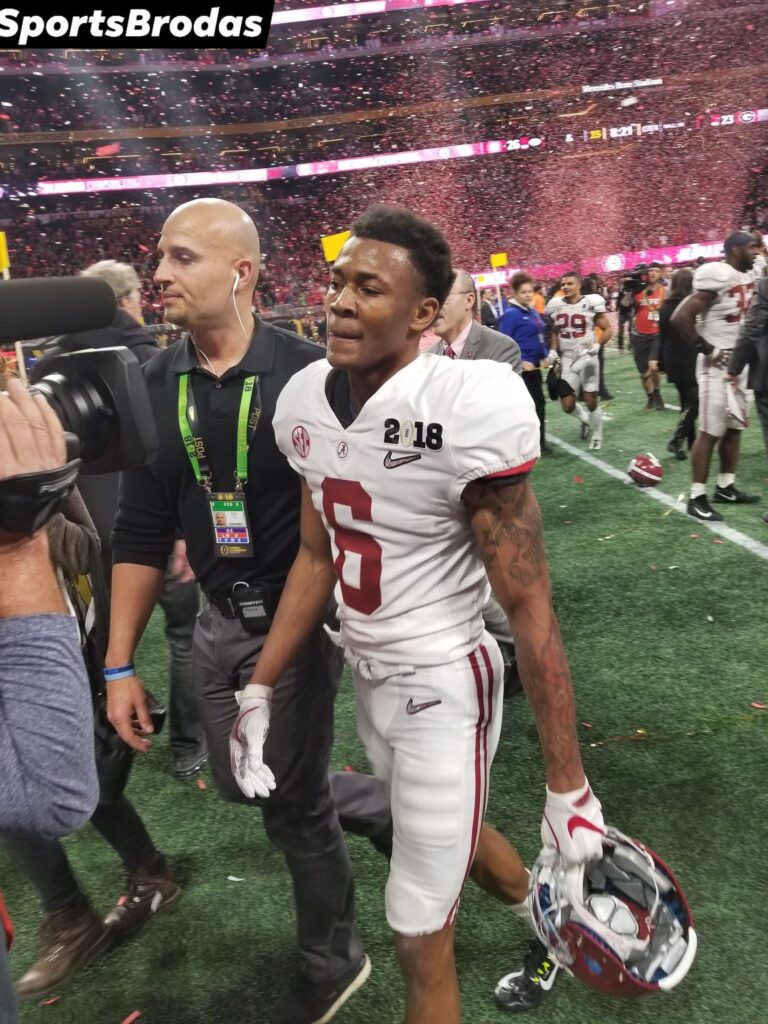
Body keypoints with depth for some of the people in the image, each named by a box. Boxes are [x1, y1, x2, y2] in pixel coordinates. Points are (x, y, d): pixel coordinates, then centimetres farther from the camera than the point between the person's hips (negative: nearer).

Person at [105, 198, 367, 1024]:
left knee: (292, 803, 8)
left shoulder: (306, 374, -16)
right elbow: (141, 533, 3)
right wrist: (120, 663, 2)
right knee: (242, 786, 18)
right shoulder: (156, 385, 0)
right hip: (217, 621, 6)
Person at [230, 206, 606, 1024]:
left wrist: (567, 786, -17)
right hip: (367, 676, 7)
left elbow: (528, 604, -20)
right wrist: (260, 689, 7)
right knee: (451, 835, 30)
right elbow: (318, 557, 6)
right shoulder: (306, 400, -4)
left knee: (419, 939, 6)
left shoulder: (469, 408, -24)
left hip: (442, 687, -7)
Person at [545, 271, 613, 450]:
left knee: (591, 401, 0)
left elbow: (608, 330, -2)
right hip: (567, 359, 3)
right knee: (567, 405, -1)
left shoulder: (591, 303, -8)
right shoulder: (555, 306, 3)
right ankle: (586, 420, 32)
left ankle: (597, 436, 23)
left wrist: (597, 345, -16)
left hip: (587, 357, -3)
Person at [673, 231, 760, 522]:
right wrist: (708, 350, -19)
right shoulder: (717, 278, -17)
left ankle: (726, 487, 25)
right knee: (710, 431, -6)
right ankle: (697, 497, 1)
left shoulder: (747, 277, 10)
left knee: (734, 427, 14)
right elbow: (680, 318, -23)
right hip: (718, 364, -9)